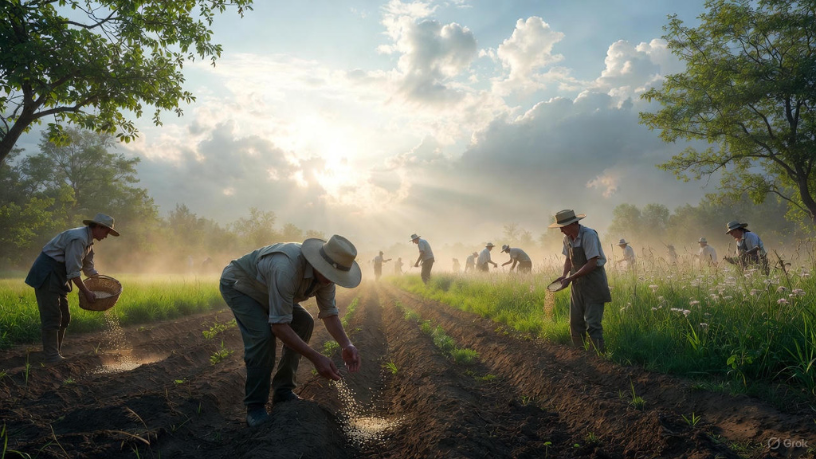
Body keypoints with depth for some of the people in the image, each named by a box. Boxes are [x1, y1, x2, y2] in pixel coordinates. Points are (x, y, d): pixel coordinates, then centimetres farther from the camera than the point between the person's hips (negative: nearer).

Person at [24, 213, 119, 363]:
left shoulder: (88, 241, 9)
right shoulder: (78, 238, -22)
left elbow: (89, 268, 21)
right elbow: (73, 272, -23)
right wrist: (86, 293, -17)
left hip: (58, 275, 10)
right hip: (46, 274, -10)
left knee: (64, 317, 12)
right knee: (52, 317, -10)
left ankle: (56, 354, 20)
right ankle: (52, 357, -6)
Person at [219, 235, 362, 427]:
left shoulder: (326, 272, -18)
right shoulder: (287, 269, -44)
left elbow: (329, 313, -10)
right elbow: (279, 325, -42)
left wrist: (347, 345, -27)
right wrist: (315, 358, -42)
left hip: (264, 288, 8)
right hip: (238, 284, -8)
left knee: (304, 323, -3)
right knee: (263, 335, -27)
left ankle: (282, 392, 9)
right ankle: (255, 407, -10)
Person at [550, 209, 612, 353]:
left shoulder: (589, 235, -19)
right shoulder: (567, 238, 3)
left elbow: (592, 264, -22)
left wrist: (570, 278, -21)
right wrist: (564, 275, -2)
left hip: (593, 283, -7)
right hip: (578, 283, 7)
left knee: (592, 324, -9)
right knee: (575, 322, 9)